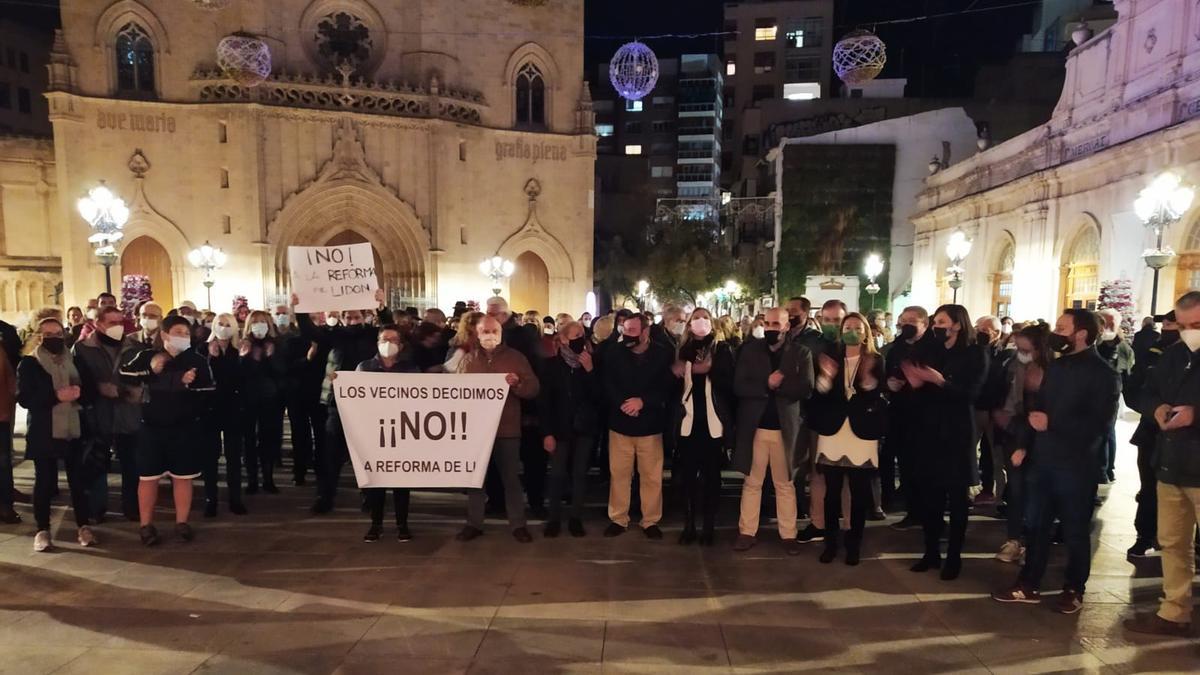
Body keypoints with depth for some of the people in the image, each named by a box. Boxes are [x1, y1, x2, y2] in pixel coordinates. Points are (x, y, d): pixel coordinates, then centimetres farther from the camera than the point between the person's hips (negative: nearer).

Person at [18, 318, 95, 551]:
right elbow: (24, 399, -10)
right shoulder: (29, 364, -1)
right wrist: (56, 396, -22)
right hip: (44, 433, -3)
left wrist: (79, 392, -9)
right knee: (45, 482, 4)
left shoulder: (74, 361, 10)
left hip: (74, 430, 3)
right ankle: (42, 530, 15)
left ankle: (83, 526, 13)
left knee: (78, 479, 4)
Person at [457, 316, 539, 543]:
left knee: (510, 478, 5)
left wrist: (517, 383, -22)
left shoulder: (516, 358, 1)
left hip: (507, 428, -2)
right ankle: (474, 523, 21)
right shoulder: (468, 360, 8)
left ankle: (518, 524, 14)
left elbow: (534, 389, -3)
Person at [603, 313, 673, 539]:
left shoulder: (663, 354, -3)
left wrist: (643, 401, -20)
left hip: (650, 425, -1)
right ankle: (618, 519, 19)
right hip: (620, 423, 1)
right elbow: (606, 385, -3)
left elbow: (667, 388, -7)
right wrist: (622, 403, -19)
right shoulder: (613, 353, 1)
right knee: (619, 474, 6)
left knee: (652, 476, 5)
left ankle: (651, 521, 18)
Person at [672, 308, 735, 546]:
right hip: (688, 420, 2)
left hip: (713, 420, -2)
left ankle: (708, 527, 16)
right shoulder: (683, 350, 10)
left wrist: (708, 369, -16)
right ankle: (688, 525, 16)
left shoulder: (723, 349, 3)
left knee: (711, 474, 5)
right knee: (687, 474, 4)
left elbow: (729, 381, -7)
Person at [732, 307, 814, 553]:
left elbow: (806, 388, -10)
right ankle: (747, 532, 19)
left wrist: (776, 384, -17)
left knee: (785, 485, 10)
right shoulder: (749, 350, 3)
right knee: (752, 483, 9)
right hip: (754, 426, 1)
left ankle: (789, 535, 19)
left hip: (785, 427, -1)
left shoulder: (801, 353, 0)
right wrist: (767, 385, -20)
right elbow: (738, 386, -7)